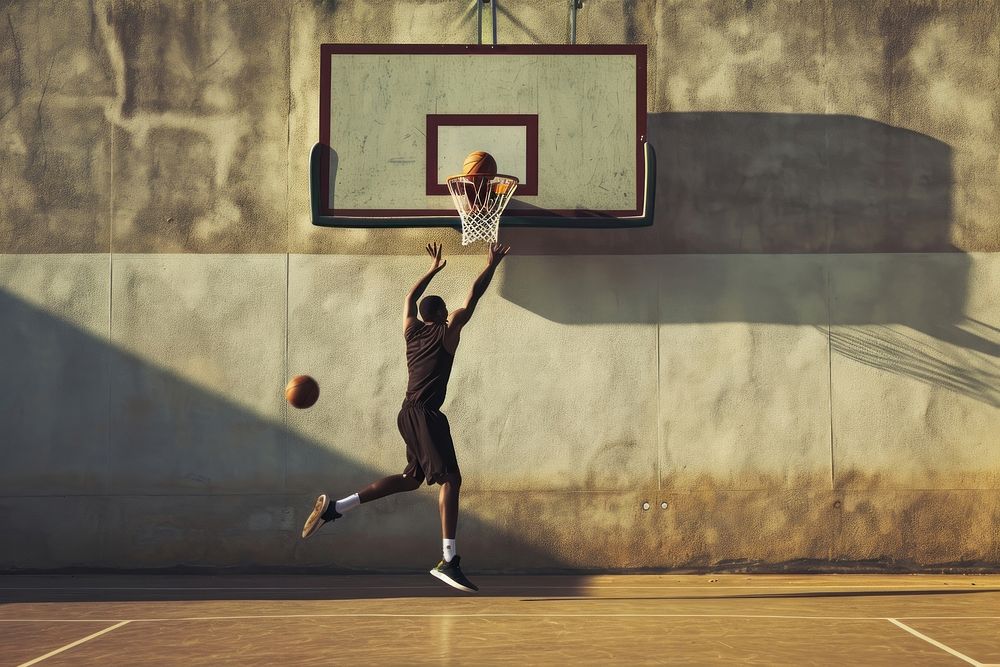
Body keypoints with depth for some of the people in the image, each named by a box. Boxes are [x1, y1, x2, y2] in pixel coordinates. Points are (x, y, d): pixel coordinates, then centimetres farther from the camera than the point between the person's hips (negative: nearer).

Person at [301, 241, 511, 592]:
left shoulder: (411, 329, 15)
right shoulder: (447, 331, -3)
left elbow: (410, 298, 34)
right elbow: (473, 297, 0)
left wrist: (433, 270, 43)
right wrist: (492, 265, 12)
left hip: (411, 414, 9)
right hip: (425, 414, -9)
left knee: (412, 478, 19)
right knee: (450, 479, -12)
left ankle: (334, 508, 15)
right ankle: (448, 561, -22)